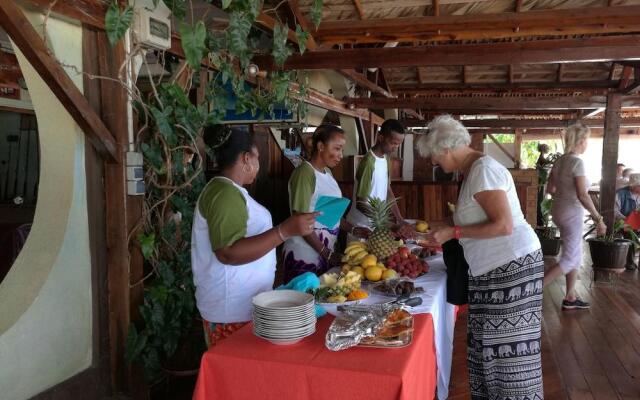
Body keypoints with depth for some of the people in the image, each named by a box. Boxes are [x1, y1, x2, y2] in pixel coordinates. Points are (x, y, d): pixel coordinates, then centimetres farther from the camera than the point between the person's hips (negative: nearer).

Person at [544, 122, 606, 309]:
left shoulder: (560, 161, 6)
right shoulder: (577, 162, -18)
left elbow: (550, 189, 13)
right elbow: (583, 196, -22)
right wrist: (598, 218, -16)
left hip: (559, 211, 9)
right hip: (572, 214, -9)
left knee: (576, 256, 17)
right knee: (569, 260, -1)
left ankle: (570, 298, 23)